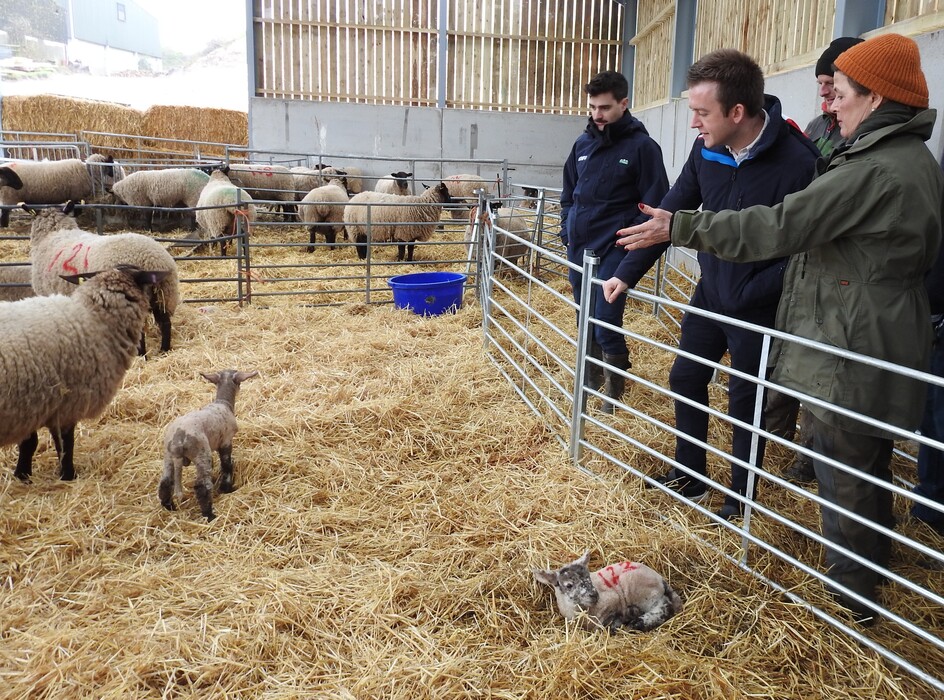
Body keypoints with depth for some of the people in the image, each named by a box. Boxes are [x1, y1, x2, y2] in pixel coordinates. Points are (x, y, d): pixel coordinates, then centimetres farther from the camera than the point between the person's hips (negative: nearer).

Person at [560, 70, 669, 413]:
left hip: (614, 250, -5)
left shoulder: (642, 146, -6)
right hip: (578, 249, 6)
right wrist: (567, 232, 10)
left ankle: (615, 389, 11)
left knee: (607, 323, -8)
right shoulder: (583, 143, 10)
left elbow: (655, 204, -7)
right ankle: (591, 378, 31)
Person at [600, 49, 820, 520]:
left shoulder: (797, 164, -25)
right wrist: (627, 274, -3)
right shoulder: (707, 150, -6)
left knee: (745, 403, 8)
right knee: (685, 378, 15)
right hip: (710, 291, 6)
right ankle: (690, 474, 35)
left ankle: (742, 496, 30)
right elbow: (672, 211, 0)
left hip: (756, 307, -6)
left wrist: (750, 293, -21)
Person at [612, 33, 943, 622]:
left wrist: (679, 227, -22)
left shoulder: (874, 170, -23)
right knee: (869, 462, 23)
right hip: (887, 341, 10)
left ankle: (852, 594, 19)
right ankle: (875, 562, 42)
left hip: (856, 353, -10)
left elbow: (779, 227, -26)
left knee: (842, 467, 3)